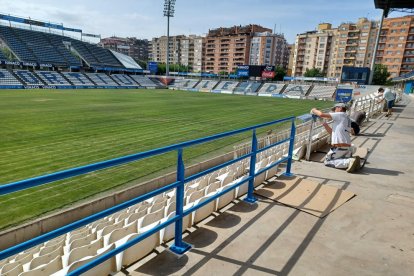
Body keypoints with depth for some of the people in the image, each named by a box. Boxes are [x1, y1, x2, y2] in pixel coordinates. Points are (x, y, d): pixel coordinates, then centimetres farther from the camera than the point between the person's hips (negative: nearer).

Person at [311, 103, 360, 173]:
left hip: (338, 147, -8)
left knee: (327, 162, 3)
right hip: (348, 147, 8)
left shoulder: (340, 114, -2)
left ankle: (349, 162, -16)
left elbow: (321, 114, -9)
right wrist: (324, 123, 23)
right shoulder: (347, 119, 24)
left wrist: (314, 110, 9)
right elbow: (332, 132, 27)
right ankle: (354, 160, -5)